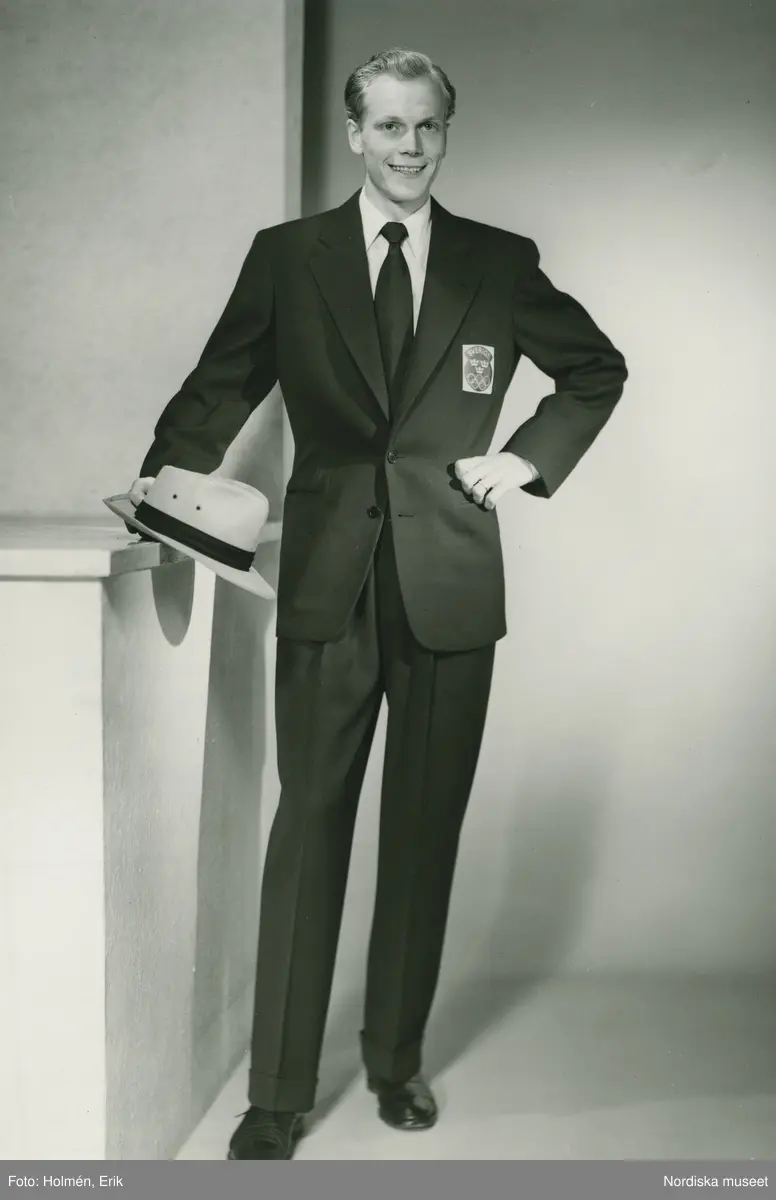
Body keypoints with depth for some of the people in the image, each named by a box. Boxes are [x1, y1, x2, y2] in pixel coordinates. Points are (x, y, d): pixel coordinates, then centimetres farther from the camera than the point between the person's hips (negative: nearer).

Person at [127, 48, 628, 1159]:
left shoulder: (500, 263, 8)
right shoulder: (286, 257, 6)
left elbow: (599, 370, 18)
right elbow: (223, 383, 9)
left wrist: (528, 458, 4)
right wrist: (169, 470, -9)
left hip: (451, 588, 1)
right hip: (329, 584, -1)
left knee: (426, 833, 9)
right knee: (308, 829, 1)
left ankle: (398, 1059, 27)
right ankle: (278, 1092, 12)